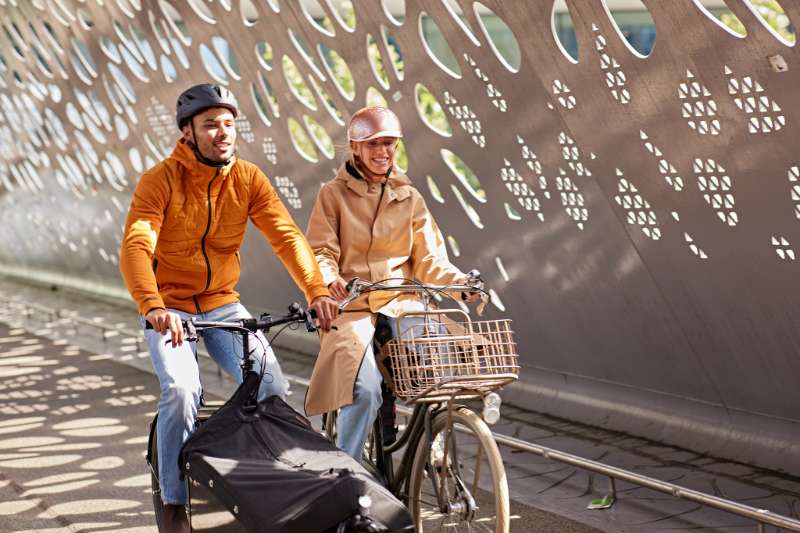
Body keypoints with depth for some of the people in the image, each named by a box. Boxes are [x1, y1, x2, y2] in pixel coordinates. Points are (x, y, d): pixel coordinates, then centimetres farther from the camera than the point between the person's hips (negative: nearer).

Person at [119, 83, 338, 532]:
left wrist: (316, 291, -30)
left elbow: (287, 236, -13)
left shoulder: (248, 179, -4)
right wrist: (153, 306, -46)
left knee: (273, 385, -16)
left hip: (223, 304, 3)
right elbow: (136, 247, -28)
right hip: (171, 308, -3)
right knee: (182, 390, -26)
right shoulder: (160, 180, -15)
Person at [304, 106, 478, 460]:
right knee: (365, 390, -28)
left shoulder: (409, 199, 16)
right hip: (352, 305, -3)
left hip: (402, 303, 3)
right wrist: (329, 278, -26)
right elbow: (320, 250, -3)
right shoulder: (333, 194, 7)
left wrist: (459, 281, -11)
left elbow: (429, 258, 9)